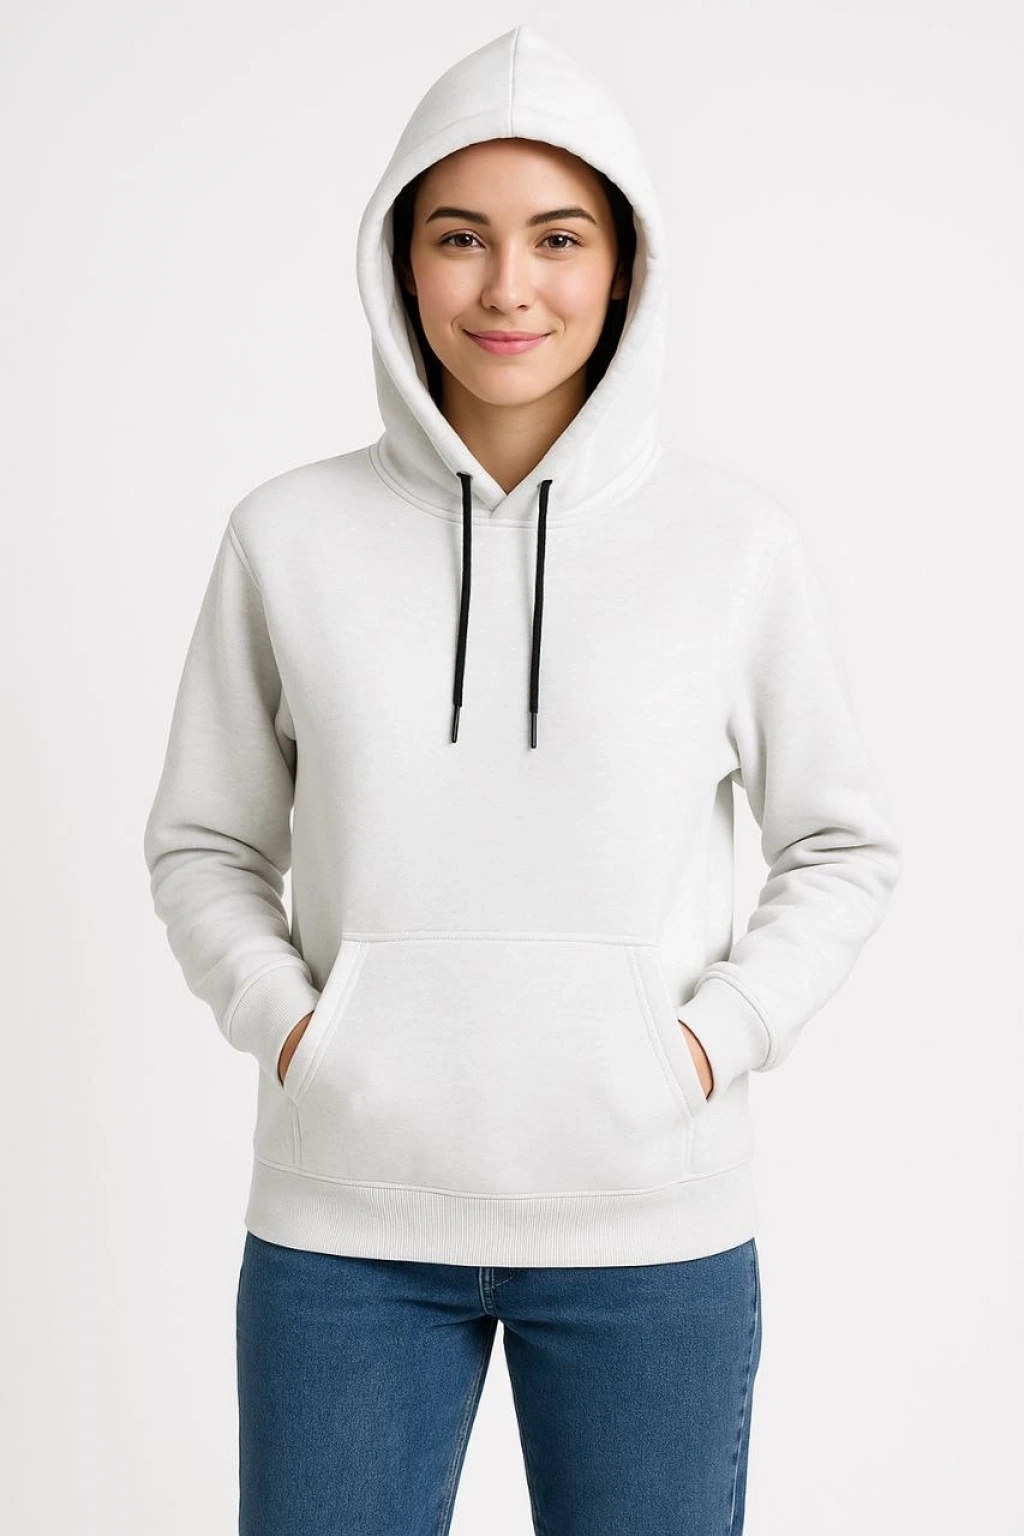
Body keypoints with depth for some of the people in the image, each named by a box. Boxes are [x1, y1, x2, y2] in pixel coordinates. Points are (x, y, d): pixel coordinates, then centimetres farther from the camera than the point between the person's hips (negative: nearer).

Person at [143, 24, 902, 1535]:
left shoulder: (737, 544, -2)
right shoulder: (290, 535, -1)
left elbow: (844, 845, 7)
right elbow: (203, 844, 8)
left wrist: (722, 1033, -5)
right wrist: (283, 1021, -6)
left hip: (650, 1225, 0)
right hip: (344, 1221, 1)